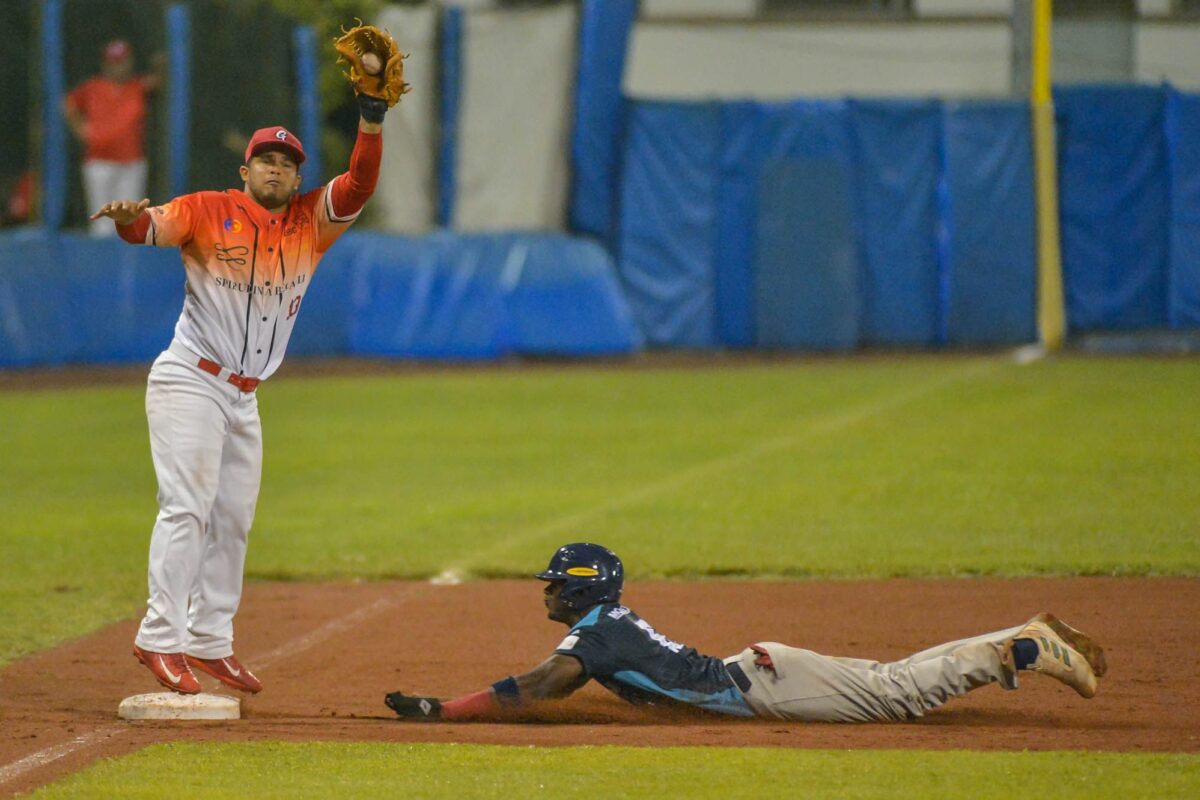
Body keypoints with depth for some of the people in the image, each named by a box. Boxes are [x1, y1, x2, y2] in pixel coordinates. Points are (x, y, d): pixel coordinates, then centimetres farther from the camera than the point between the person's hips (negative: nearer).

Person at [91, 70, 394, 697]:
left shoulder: (313, 222, 6)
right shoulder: (210, 212, -7)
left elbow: (360, 182, -5)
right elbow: (150, 227, -20)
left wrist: (371, 116, -19)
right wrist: (130, 217, -43)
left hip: (244, 397, 7)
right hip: (190, 381, -7)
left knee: (233, 519, 10)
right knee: (187, 506, -15)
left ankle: (210, 642, 18)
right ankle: (161, 638, -19)